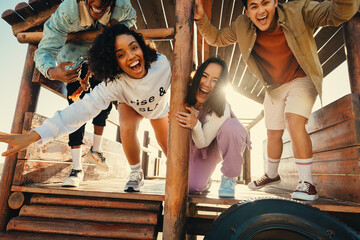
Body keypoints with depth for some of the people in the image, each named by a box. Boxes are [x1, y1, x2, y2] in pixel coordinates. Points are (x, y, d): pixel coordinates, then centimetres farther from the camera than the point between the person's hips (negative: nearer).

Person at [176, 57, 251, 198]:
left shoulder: (222, 110, -35)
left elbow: (203, 143, -25)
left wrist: (195, 125, -43)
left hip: (223, 144, -2)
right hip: (196, 143, 3)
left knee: (231, 126, -38)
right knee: (190, 186, -16)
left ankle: (229, 178, -15)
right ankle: (205, 177, 23)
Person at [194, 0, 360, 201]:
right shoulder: (242, 27, -14)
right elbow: (217, 38, -3)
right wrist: (201, 18, -19)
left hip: (302, 80, -4)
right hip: (274, 87, 4)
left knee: (294, 121, -28)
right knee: (273, 133, 11)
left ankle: (307, 183, -14)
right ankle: (272, 175, 34)